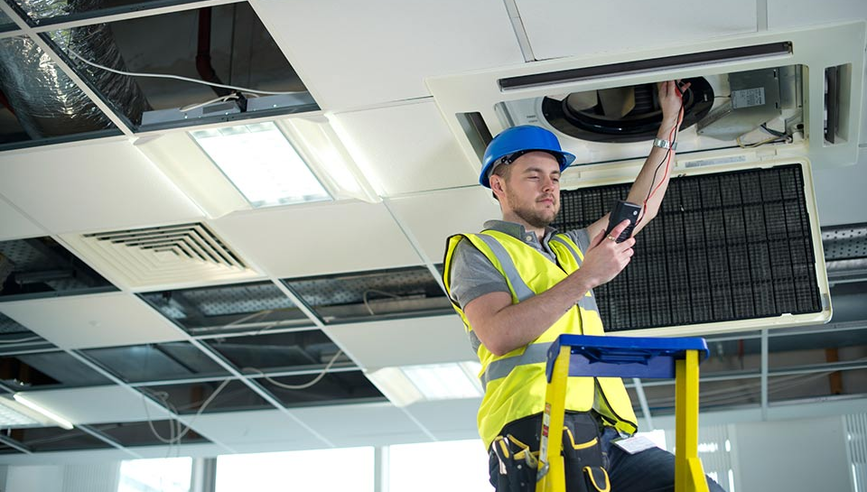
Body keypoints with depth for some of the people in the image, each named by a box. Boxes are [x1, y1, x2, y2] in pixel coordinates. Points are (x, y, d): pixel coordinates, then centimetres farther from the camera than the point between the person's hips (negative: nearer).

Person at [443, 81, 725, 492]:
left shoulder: (570, 246, 32)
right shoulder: (477, 250, 9)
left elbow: (643, 207, 36)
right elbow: (498, 334, -9)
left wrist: (669, 123, 35)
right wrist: (585, 277, -10)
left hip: (602, 438, 7)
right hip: (535, 434, -7)